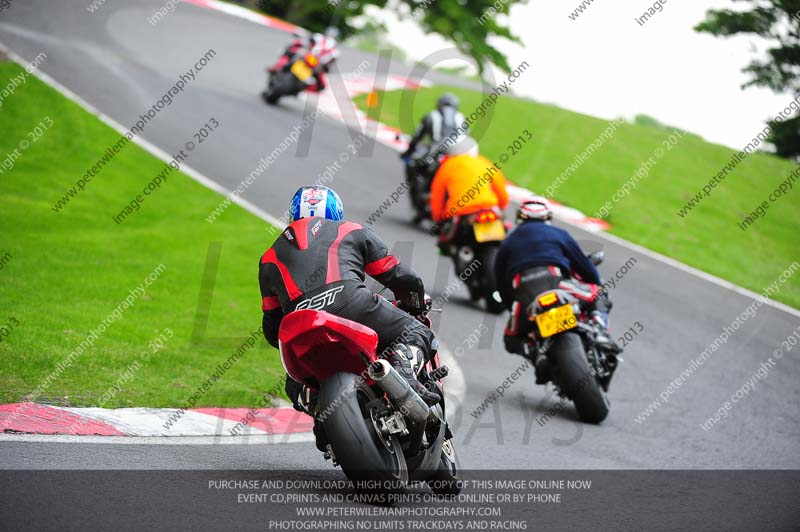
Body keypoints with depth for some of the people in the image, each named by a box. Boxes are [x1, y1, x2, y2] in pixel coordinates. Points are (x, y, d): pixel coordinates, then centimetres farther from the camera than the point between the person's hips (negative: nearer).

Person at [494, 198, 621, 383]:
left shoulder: (507, 243, 30)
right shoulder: (558, 234, 25)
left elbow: (501, 283, 28)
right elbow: (586, 266, 25)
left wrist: (512, 307, 39)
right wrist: (597, 286, 41)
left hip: (523, 293, 1)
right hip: (556, 282, -1)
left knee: (512, 337, 21)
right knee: (598, 296, 23)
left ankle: (539, 356, -10)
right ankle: (601, 334, -5)